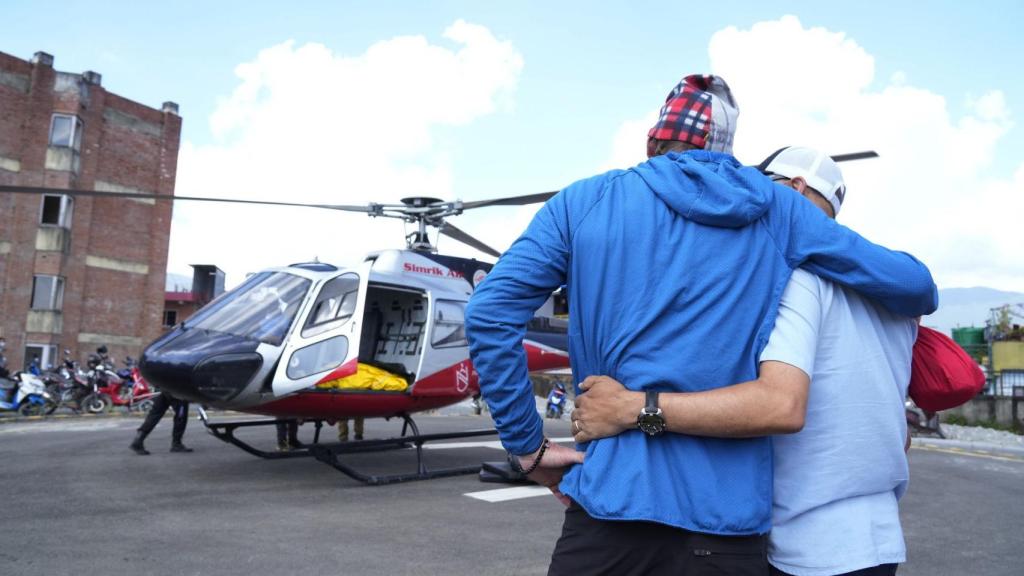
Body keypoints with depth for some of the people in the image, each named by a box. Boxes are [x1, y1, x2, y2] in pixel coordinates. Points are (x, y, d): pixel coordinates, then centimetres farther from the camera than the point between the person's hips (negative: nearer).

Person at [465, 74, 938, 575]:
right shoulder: (776, 209, 4)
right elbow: (912, 285, 7)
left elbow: (490, 312, -8)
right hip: (729, 515, 2)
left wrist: (528, 446, -2)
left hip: (612, 497, -1)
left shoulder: (584, 202, 1)